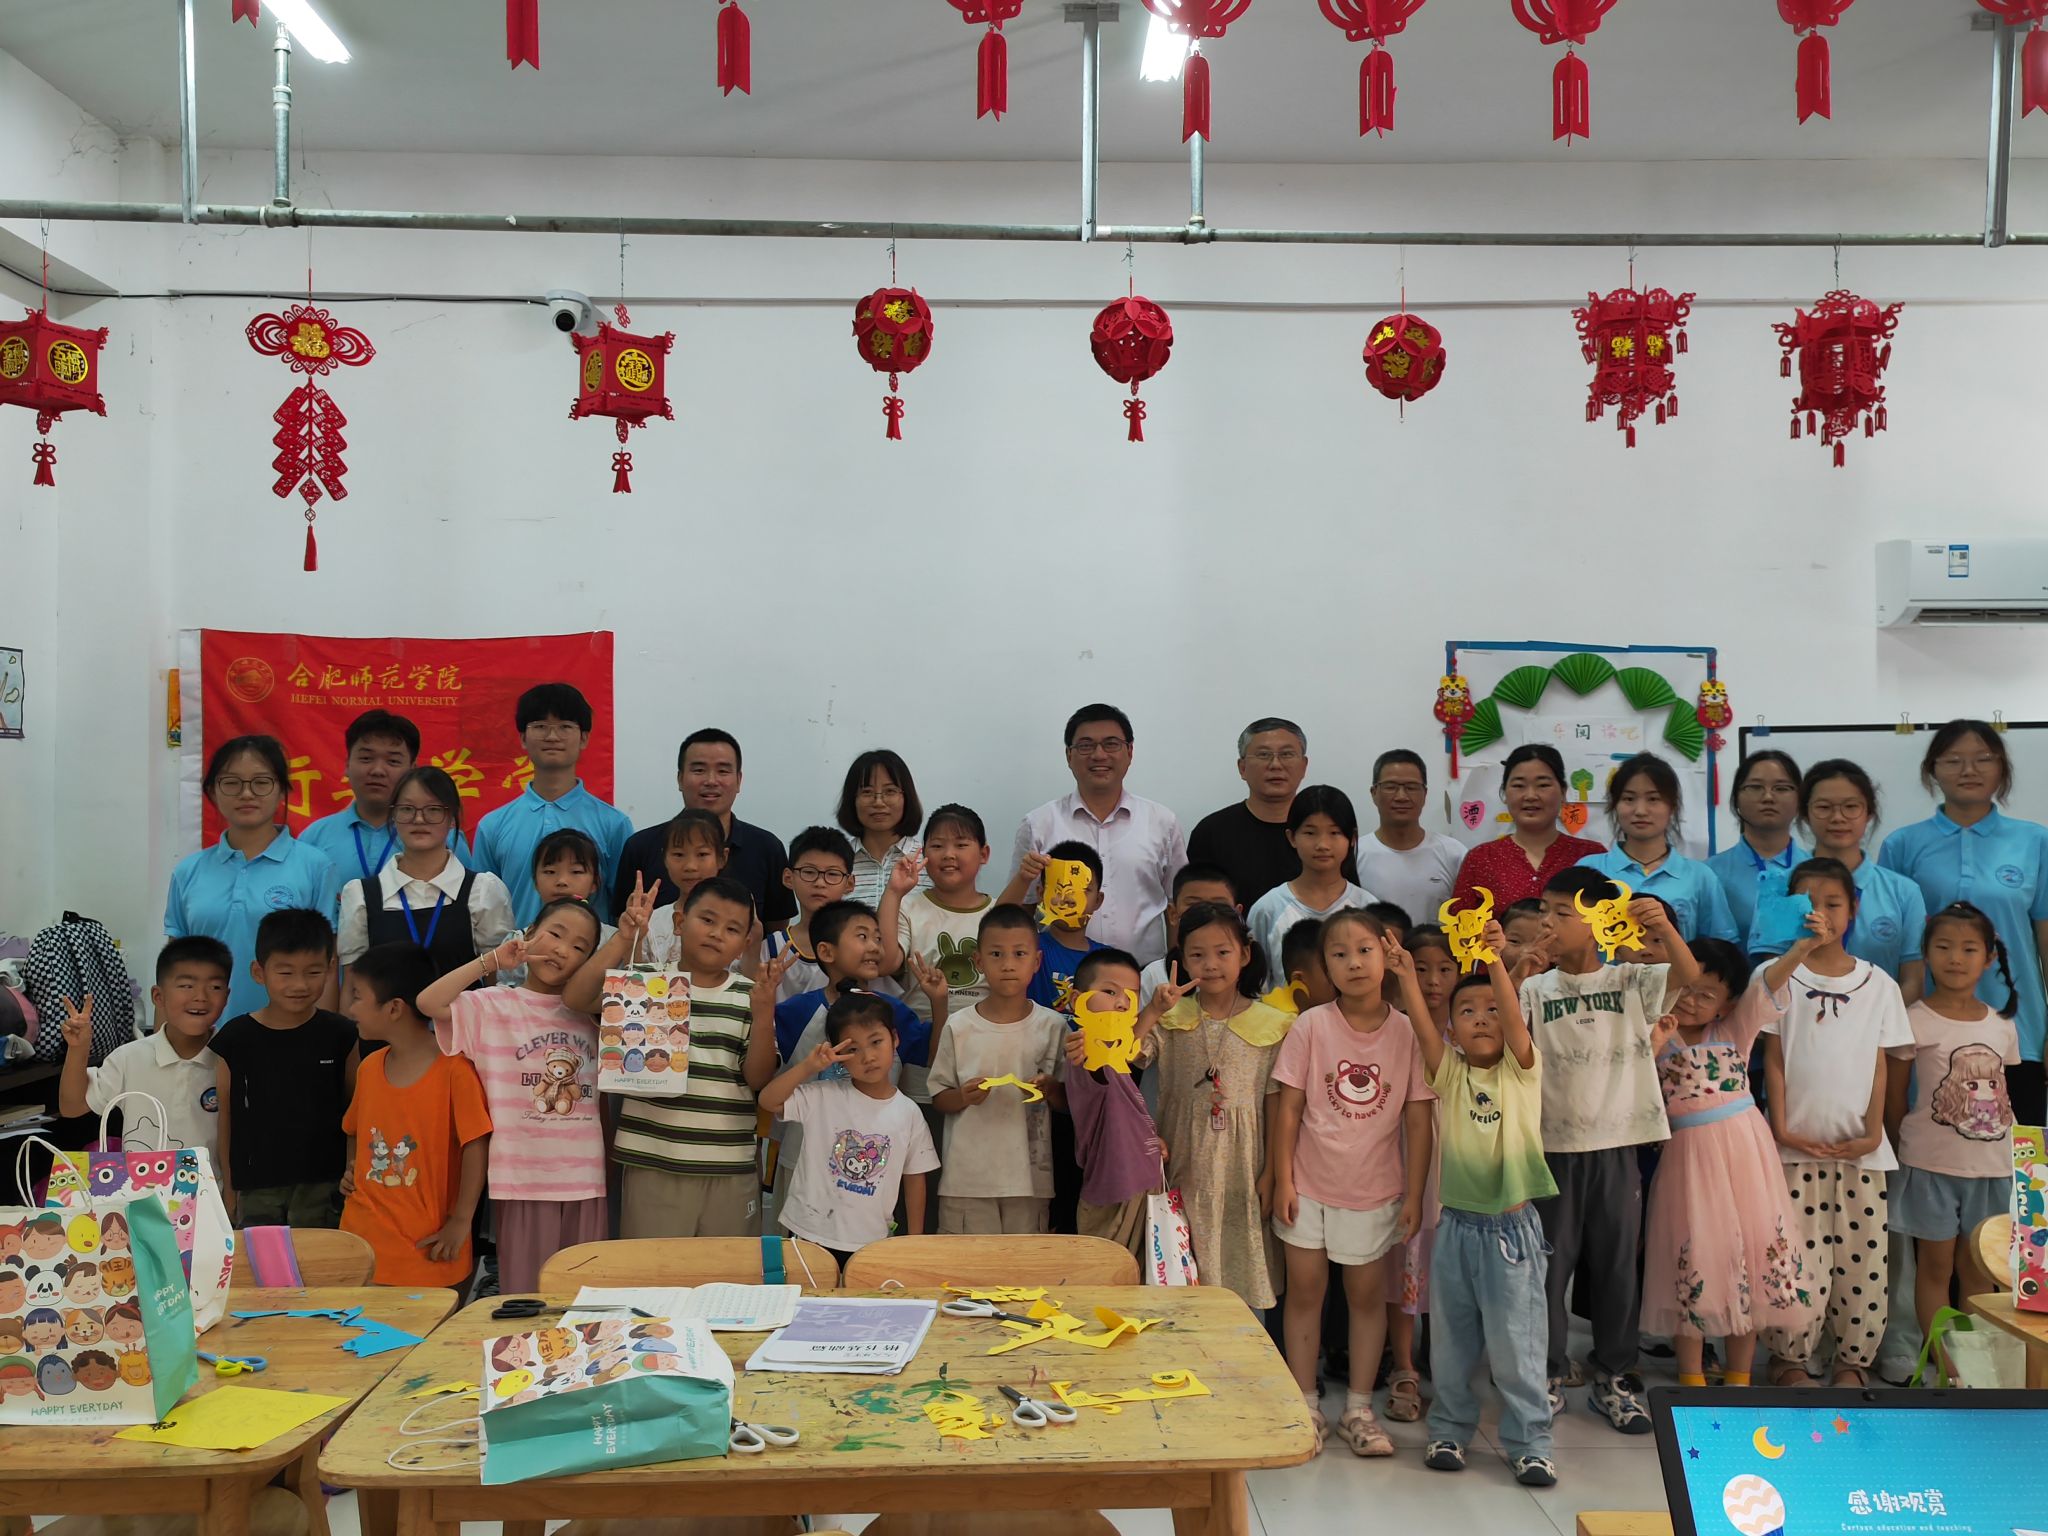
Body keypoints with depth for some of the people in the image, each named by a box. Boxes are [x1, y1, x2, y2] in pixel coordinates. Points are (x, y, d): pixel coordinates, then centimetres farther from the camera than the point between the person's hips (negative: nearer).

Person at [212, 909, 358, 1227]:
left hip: (323, 1187, 0)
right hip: (256, 1190, 1)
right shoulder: (236, 1038, -3)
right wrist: (229, 1190, 6)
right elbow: (226, 1118, 4)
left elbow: (354, 1109, 5)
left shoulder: (340, 1036, -3)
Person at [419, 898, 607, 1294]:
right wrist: (492, 961, -15)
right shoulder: (494, 1006, -1)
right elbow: (428, 1003, -16)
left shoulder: (589, 1013, 12)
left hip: (585, 1180, 4)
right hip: (522, 1179, -4)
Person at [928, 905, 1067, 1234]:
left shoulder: (1052, 1027, 2)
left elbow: (1067, 1102, 8)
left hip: (1030, 1175, 1)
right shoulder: (958, 1026, -1)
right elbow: (938, 1099, 4)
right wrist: (964, 1096, -16)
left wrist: (1050, 1089, -13)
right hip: (967, 1177, -1)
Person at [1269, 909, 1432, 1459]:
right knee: (1305, 1290, 8)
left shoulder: (1408, 1033, -7)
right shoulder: (1310, 1027, -8)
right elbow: (1288, 1108, -5)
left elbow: (1418, 1119, -2)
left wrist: (1414, 1194, -2)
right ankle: (1306, 1407, 20)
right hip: (1310, 1184, 0)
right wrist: (1282, 1180, -7)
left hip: (1374, 1190, 1)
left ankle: (1358, 1409, 24)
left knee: (1367, 1294, 11)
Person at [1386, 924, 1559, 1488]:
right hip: (1456, 1225, 2)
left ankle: (1529, 1443, 16)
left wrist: (1496, 961, -32)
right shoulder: (1449, 1073, 2)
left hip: (1512, 1226, -2)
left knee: (1516, 1344, 2)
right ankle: (1449, 1430, 28)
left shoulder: (1522, 1071, -1)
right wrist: (1405, 976, -29)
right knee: (1451, 1341, 13)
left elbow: (1514, 1018, -19)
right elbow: (1422, 1027, -14)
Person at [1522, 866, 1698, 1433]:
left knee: (1618, 1266, 10)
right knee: (1549, 1265, 6)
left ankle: (1614, 1377, 24)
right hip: (1555, 1147, 0)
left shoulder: (1631, 982, 2)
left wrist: (1664, 927, -31)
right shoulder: (1536, 990, 1)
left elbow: (1690, 976, -14)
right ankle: (1549, 1375, 20)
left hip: (1617, 1148, 0)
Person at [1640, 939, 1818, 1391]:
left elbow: (1769, 981, -11)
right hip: (1691, 1157, -2)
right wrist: (1651, 1049, -19)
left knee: (1750, 1252, 7)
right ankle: (1692, 1379, 15)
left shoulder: (1735, 1030, 4)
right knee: (1693, 1262, 2)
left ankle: (1738, 1378, 20)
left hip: (1745, 1151, 2)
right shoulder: (1655, 1036, 1)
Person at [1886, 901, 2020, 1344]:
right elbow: (1893, 1099, -5)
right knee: (1936, 1266, 4)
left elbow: (2003, 1096, 14)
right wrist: (1910, 1146, -3)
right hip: (1933, 1163, -4)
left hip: (1991, 1165, 4)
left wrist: (2006, 1145, 6)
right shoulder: (1914, 1021, -9)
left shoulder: (2001, 1026, 6)